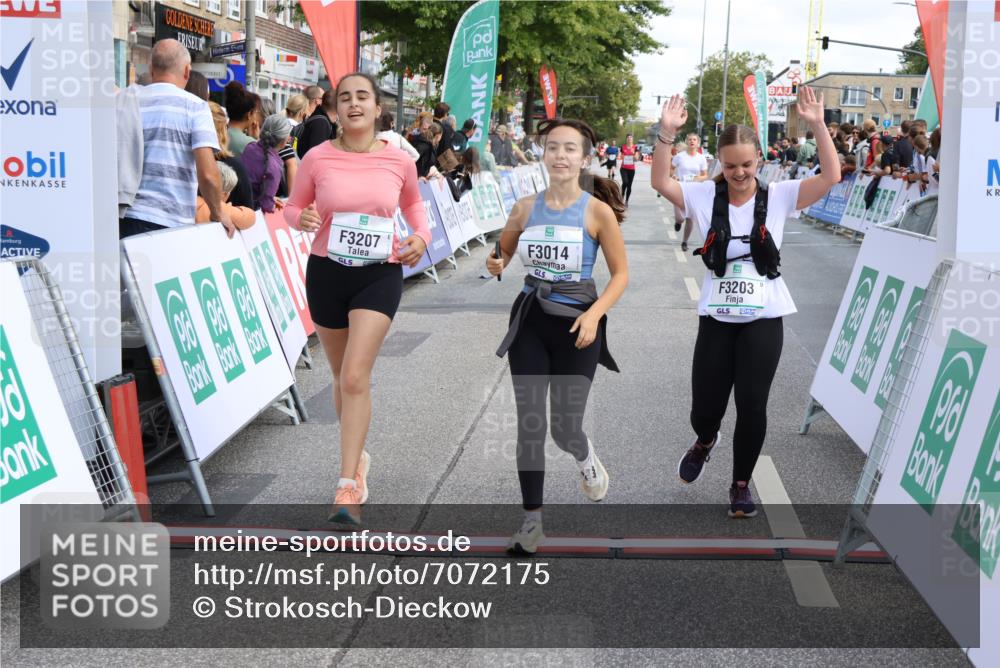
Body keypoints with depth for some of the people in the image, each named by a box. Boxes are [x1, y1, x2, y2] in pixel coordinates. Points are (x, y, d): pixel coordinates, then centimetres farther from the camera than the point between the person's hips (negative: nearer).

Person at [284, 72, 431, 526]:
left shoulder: (399, 161, -3)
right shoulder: (318, 158, -5)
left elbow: (413, 203, 17)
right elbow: (293, 207, 6)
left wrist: (421, 236, -2)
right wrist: (301, 219, -17)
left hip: (380, 274, -2)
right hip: (327, 271, 2)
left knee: (355, 377, -15)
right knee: (343, 378, 15)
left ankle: (348, 487, -13)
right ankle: (357, 457, 40)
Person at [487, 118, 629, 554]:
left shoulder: (598, 211, -8)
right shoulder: (526, 207, 1)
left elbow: (620, 274, -4)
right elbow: (502, 254, 16)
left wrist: (596, 313, -19)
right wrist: (495, 265, -8)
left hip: (577, 323, -3)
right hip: (530, 321, 3)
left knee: (565, 425, 2)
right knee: (529, 422, -1)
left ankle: (585, 459, 40)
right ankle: (532, 519, 9)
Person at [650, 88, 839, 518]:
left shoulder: (778, 196, -2)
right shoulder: (705, 196, -1)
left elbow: (831, 177, -12)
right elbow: (660, 182, -13)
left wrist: (817, 126, -23)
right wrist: (667, 133, -26)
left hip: (763, 320, -1)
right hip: (715, 320, 1)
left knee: (752, 406, -4)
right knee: (704, 410, 4)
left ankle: (741, 483, 18)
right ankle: (705, 441, 42)